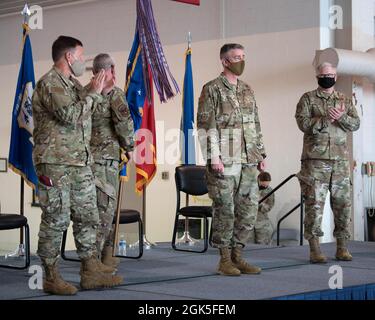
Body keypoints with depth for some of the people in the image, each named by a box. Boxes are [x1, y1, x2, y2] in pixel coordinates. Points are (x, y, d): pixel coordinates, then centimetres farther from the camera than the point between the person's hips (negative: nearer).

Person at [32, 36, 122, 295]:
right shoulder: (49, 83, -10)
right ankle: (51, 278, 5)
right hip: (56, 164, -9)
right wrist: (93, 93, -13)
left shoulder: (73, 83, 19)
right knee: (55, 222, -4)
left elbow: (87, 115, 29)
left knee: (88, 218, 9)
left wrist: (99, 91, 15)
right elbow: (70, 115, -22)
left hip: (81, 163, 9)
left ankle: (91, 272, 15)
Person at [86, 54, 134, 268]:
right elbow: (124, 122, -17)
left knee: (104, 207, 16)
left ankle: (106, 254, 23)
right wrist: (129, 146, -3)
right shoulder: (114, 93, -7)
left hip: (85, 154, 7)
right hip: (105, 156, -7)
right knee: (104, 207, -4)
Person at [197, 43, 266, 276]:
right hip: (225, 161, -6)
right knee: (225, 211, -1)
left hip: (248, 161, 7)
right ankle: (225, 260, 8)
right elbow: (205, 125, -9)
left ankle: (237, 256, 18)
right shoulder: (212, 89, -4)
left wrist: (261, 153, 15)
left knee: (249, 210, 7)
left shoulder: (248, 90, 17)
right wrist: (213, 157, -16)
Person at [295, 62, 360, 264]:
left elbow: (356, 124, 3)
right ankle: (314, 249, -1)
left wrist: (341, 117, -15)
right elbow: (303, 123, -9)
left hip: (340, 161, 3)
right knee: (315, 204, -6)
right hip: (315, 160, -3)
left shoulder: (345, 100, 16)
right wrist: (328, 119, -16)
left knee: (343, 203, 4)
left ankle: (342, 247, 12)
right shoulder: (308, 99, 6)